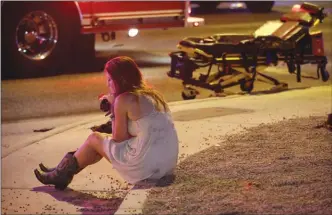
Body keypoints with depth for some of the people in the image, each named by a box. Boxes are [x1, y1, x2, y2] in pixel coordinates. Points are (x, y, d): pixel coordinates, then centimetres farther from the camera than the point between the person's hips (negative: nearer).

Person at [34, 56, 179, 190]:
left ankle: (61, 174, 32)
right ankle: (63, 172, 35)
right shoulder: (151, 94, 13)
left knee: (94, 139, 14)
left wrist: (114, 108, 8)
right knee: (104, 142, 25)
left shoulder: (124, 99, -9)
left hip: (146, 166, -8)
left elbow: (118, 138, -3)